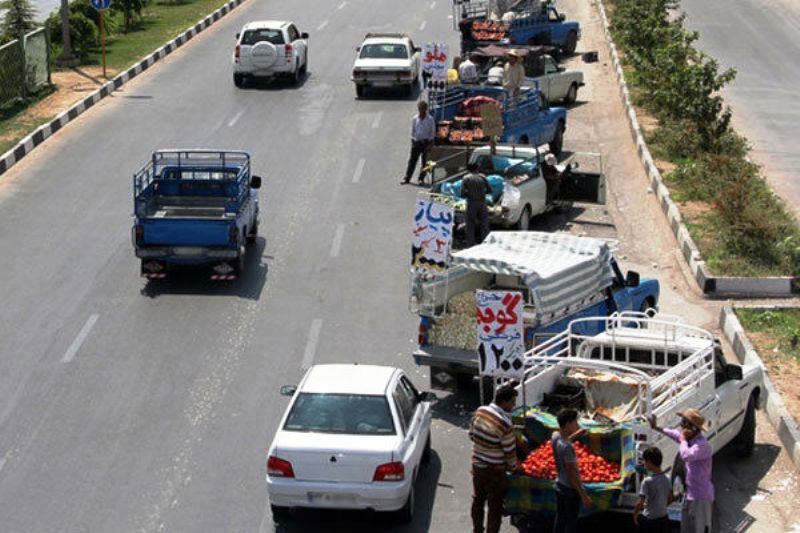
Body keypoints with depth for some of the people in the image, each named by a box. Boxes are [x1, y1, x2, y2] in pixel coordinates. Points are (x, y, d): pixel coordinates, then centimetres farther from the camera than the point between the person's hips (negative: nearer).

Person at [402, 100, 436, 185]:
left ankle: (421, 178, 12)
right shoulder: (415, 119, 3)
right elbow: (412, 130, 11)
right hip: (416, 142, 2)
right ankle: (407, 178, 6)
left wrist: (430, 144, -7)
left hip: (426, 142, -2)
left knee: (425, 161, 2)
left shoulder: (430, 119, -5)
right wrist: (412, 141, 6)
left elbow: (432, 132, -3)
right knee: (412, 160, 2)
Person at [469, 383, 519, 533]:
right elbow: (510, 451, -16)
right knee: (495, 506, 9)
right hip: (495, 470, -6)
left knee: (478, 499, 23)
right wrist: (513, 467, 2)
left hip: (477, 465, 7)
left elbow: (471, 435, 6)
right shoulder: (504, 423, -26)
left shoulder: (480, 411, -8)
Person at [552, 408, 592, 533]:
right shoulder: (567, 447, -29)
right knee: (571, 523, 6)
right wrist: (583, 494, -19)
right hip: (571, 489, -8)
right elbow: (572, 473, -25)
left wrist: (576, 434, 10)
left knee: (560, 519, 18)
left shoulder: (555, 436, -5)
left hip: (559, 485, 8)